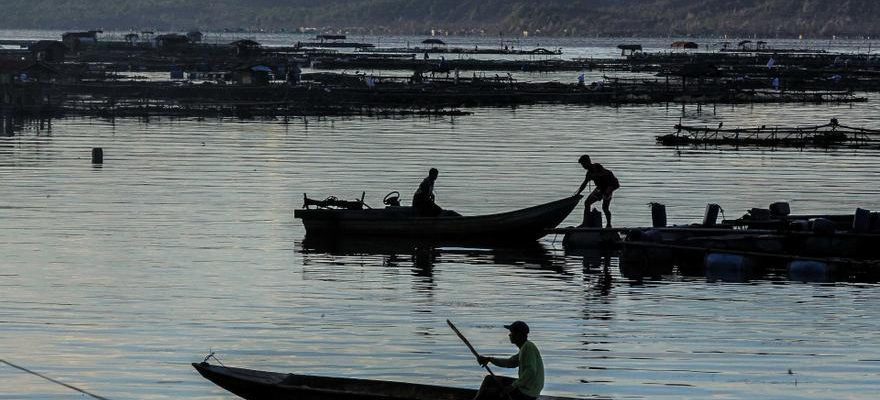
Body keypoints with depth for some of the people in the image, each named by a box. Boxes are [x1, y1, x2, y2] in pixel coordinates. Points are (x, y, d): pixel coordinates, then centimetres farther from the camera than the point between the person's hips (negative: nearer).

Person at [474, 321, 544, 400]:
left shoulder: (528, 347, -20)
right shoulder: (525, 347, 12)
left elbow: (531, 372, -28)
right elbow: (510, 363, 22)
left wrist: (512, 386, -25)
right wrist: (489, 359, 12)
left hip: (527, 393, -10)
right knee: (489, 379, 18)